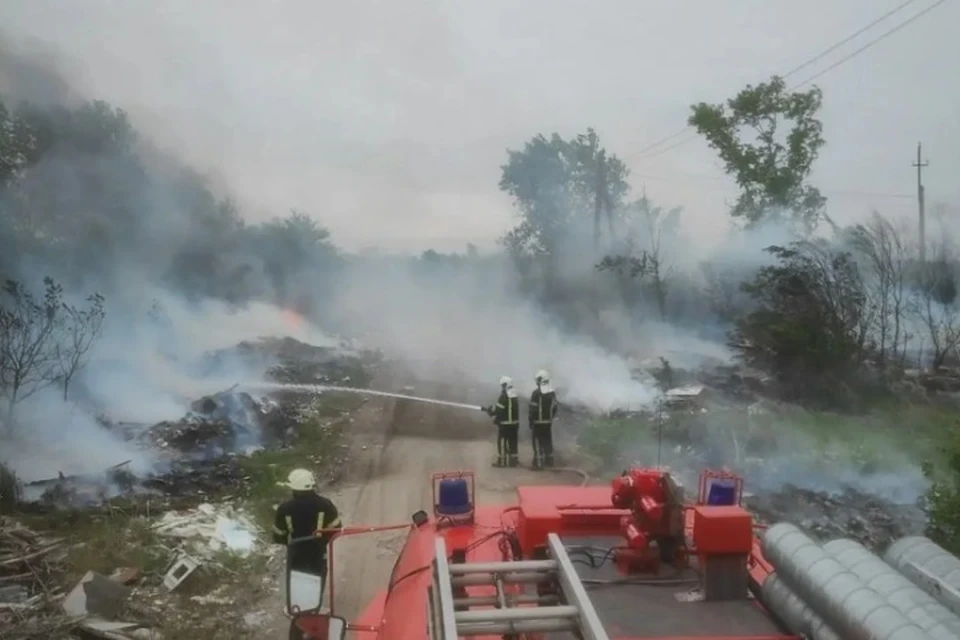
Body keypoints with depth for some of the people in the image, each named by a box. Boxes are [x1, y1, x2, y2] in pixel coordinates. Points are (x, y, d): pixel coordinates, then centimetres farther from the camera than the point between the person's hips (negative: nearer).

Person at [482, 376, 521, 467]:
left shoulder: (504, 397, -16)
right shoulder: (515, 396, 11)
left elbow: (498, 410, -16)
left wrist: (488, 409, 1)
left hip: (504, 424, -8)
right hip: (514, 423, 8)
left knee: (502, 442, 1)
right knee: (513, 442, 12)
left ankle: (502, 461, 4)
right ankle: (514, 460, 15)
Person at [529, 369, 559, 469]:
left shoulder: (536, 393, -15)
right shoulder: (553, 392, 6)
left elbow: (533, 409, -15)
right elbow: (554, 407, 9)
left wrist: (530, 421, -6)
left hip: (538, 422, -6)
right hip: (548, 422, 6)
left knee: (538, 442, -1)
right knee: (548, 441, 12)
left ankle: (538, 463, -3)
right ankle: (549, 461, 17)